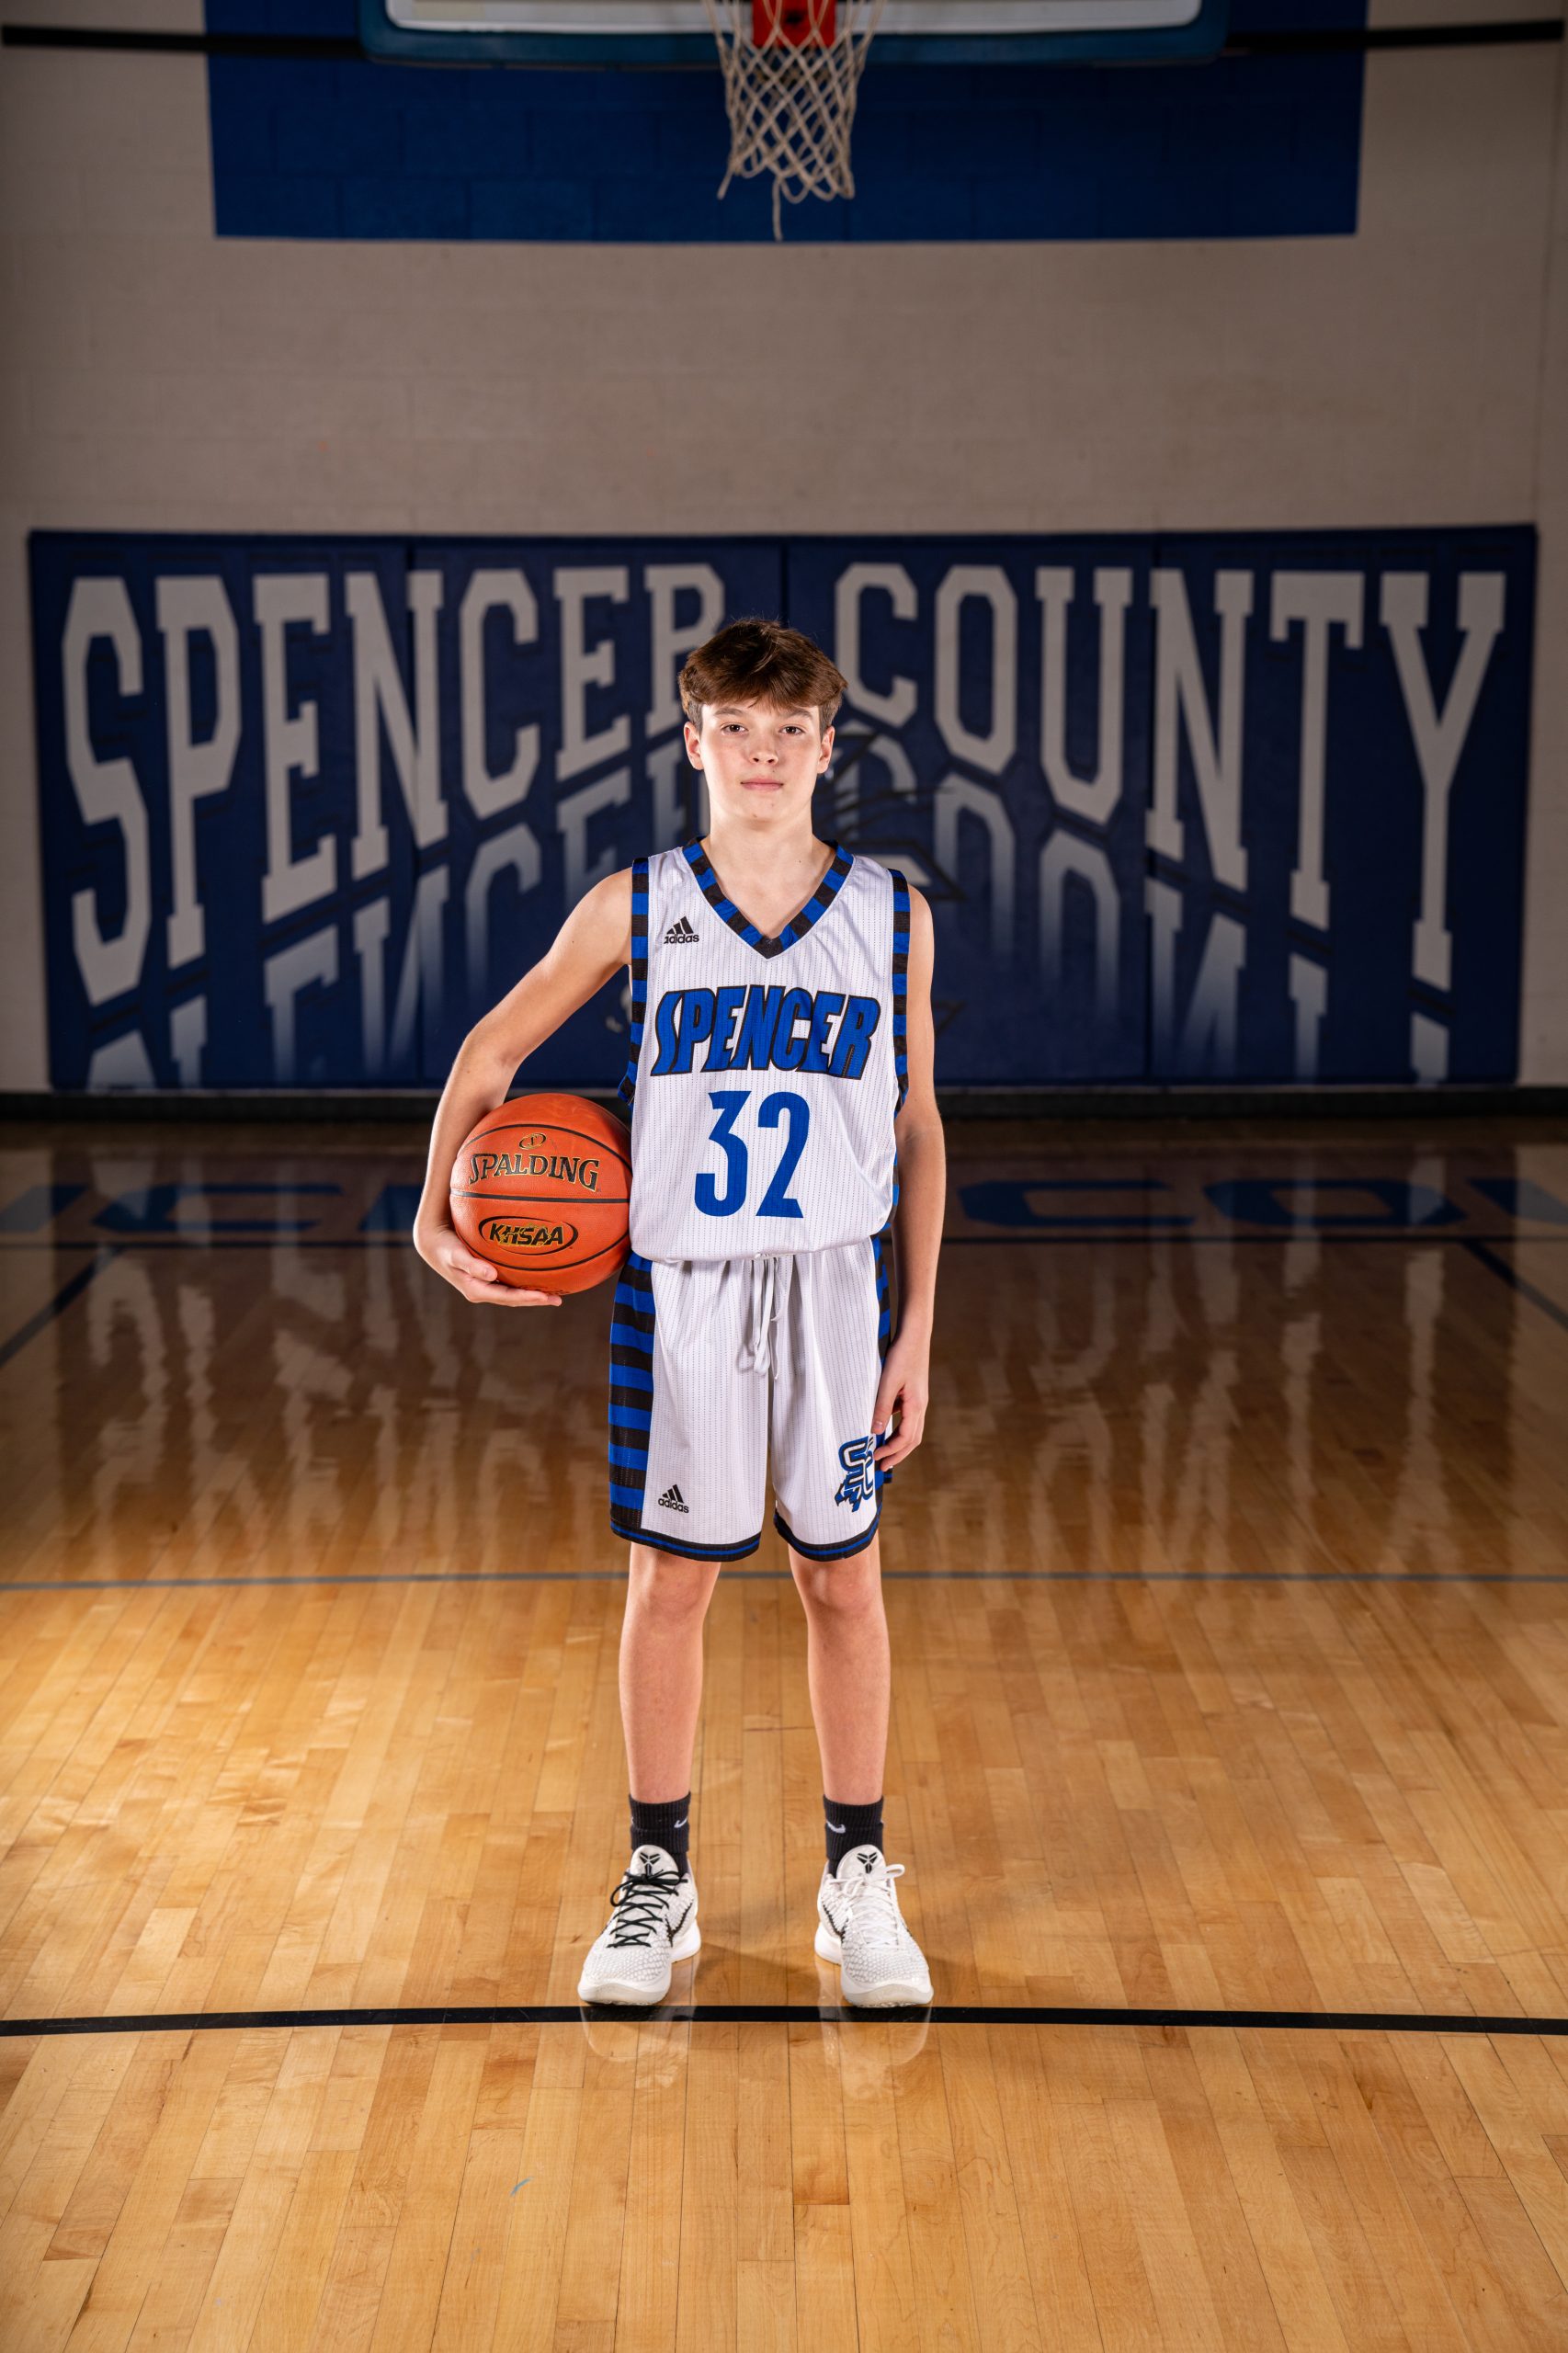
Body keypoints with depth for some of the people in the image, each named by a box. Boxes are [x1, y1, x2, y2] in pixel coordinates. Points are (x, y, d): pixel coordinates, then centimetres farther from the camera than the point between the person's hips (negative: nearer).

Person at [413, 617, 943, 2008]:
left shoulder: (891, 915, 0)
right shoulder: (634, 907, -2)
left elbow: (917, 1129, 5)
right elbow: (491, 1053, 8)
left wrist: (917, 1328, 1)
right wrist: (437, 1215, -5)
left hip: (835, 1284, 1)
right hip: (679, 1284, 0)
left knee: (843, 1580, 8)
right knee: (671, 1580, 7)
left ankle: (858, 1879, 23)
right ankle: (659, 1881, 22)